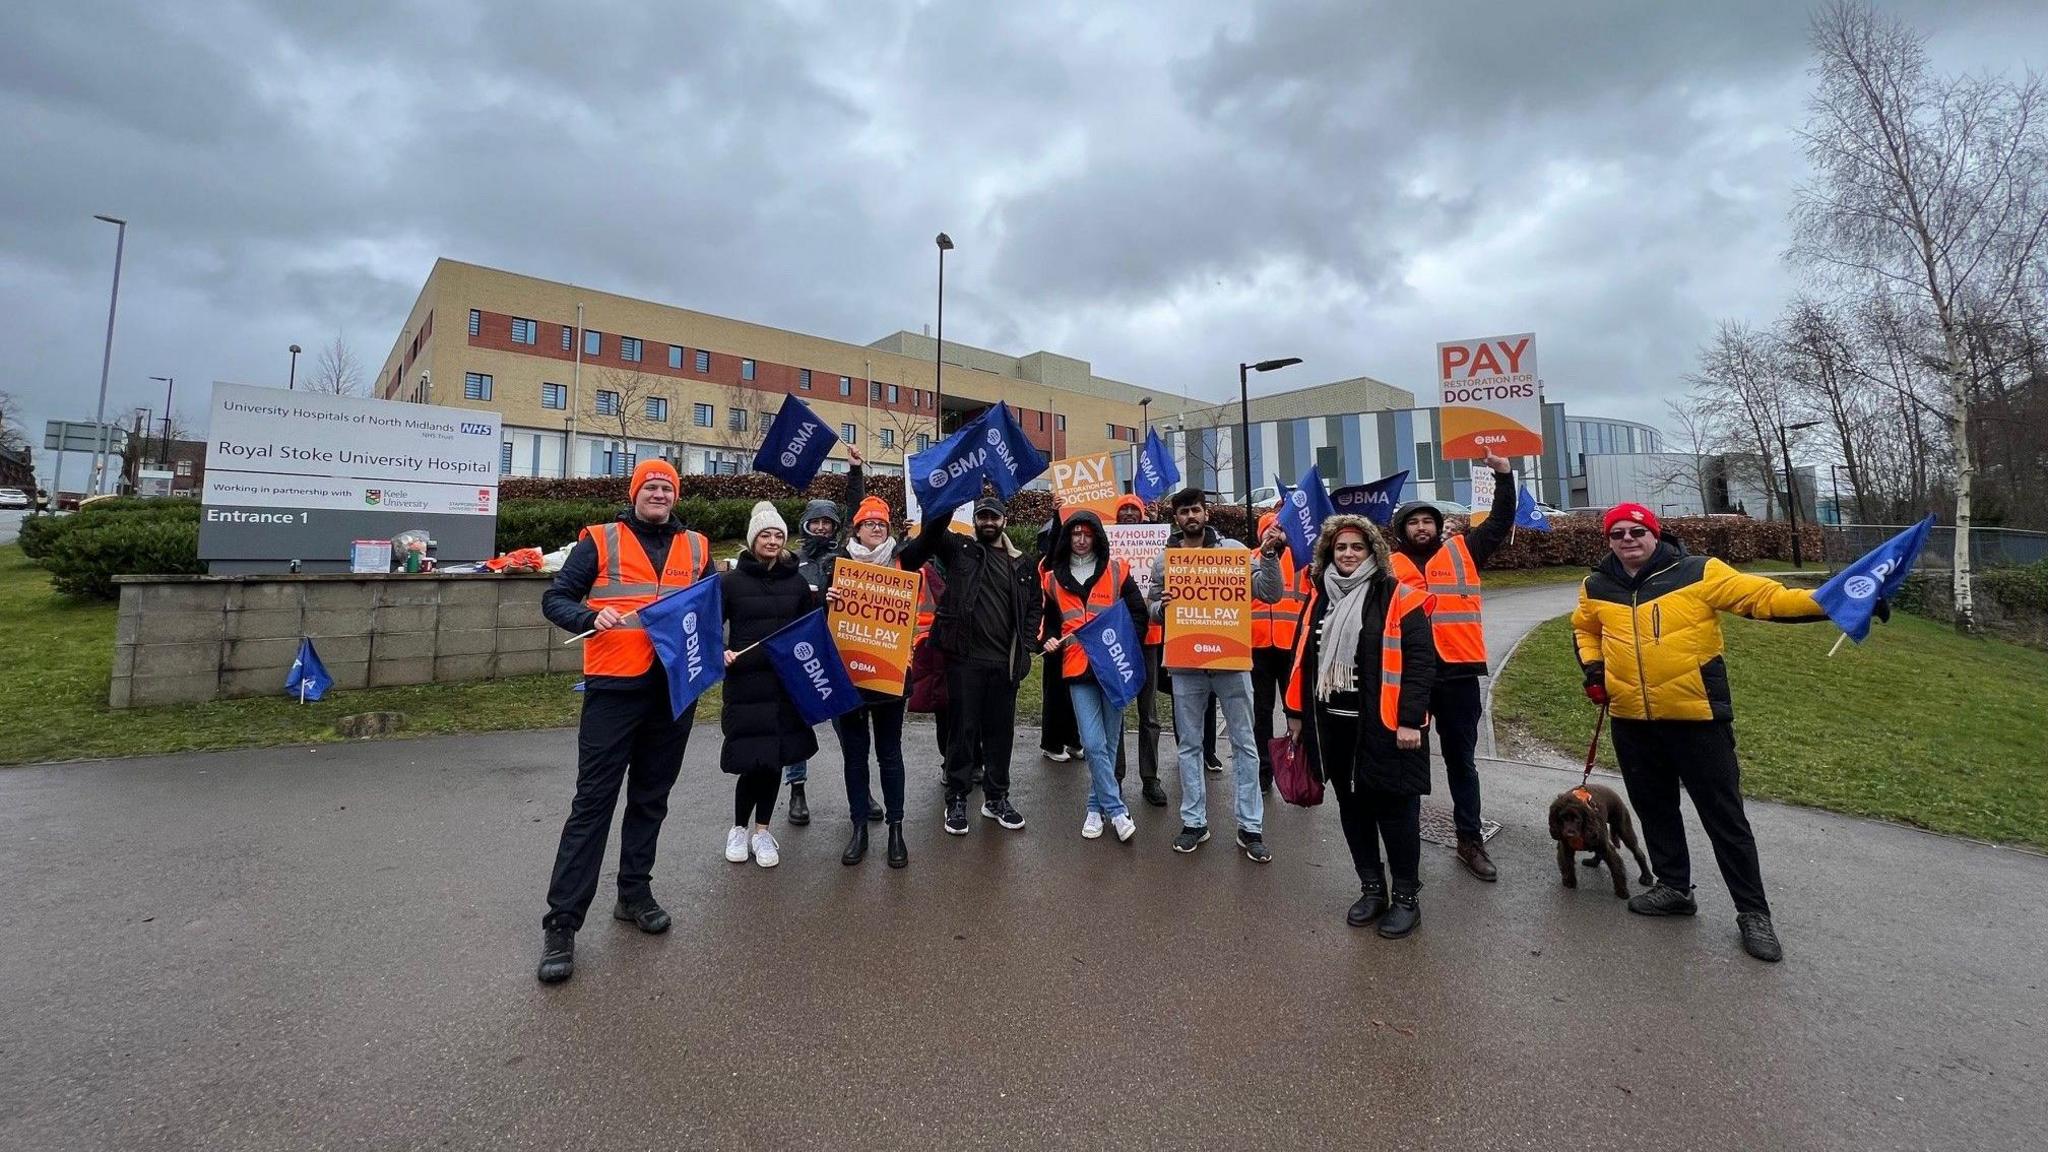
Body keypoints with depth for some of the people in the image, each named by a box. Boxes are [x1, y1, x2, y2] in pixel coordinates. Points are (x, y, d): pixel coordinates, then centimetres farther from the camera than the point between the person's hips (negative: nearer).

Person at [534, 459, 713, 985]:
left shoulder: (696, 547, 12)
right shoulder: (600, 541, 2)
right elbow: (555, 599, -1)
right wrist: (591, 617, -20)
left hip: (675, 689, 4)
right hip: (614, 689, -3)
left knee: (651, 798, 14)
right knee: (593, 802, -1)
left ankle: (634, 894, 30)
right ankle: (561, 922, 8)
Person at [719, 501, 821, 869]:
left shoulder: (797, 581, 8)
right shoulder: (732, 581, 1)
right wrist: (720, 652, -14)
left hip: (787, 683, 3)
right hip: (745, 683, -3)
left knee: (775, 758, 8)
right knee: (752, 760, -3)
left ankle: (761, 830, 25)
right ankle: (739, 829, 21)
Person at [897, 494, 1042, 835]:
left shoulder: (1021, 564, 13)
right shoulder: (959, 548, 5)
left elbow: (1033, 607, 17)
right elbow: (933, 529, -10)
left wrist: (1025, 646, 8)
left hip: (1006, 662, 3)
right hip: (964, 657, -3)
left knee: (1001, 730, 11)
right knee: (963, 728, 3)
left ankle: (996, 797, 25)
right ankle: (957, 799, 17)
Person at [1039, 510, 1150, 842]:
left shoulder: (1117, 571, 5)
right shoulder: (1054, 578, 11)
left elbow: (1138, 612, 5)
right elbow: (1050, 621, 21)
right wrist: (1049, 640, 1)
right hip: (1077, 667, 1)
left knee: (1109, 742, 6)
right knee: (1093, 743, -7)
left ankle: (1096, 806, 21)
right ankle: (1116, 810, 4)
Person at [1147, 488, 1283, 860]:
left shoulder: (1233, 548, 0)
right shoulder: (1164, 560, 5)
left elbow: (1270, 592, -3)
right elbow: (1152, 609, 10)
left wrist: (1268, 554, -18)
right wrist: (1161, 606, -13)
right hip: (1186, 663, 2)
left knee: (1244, 743, 5)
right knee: (1189, 745, 11)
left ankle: (1250, 827, 18)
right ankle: (1194, 822, 24)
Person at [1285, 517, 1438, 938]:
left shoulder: (1398, 598, -7)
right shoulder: (1318, 598, 9)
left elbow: (1420, 661, -11)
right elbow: (1303, 658, 14)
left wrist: (1410, 720, -17)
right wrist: (1296, 713, 13)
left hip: (1383, 726, -5)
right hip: (1332, 725, 5)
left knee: (1394, 810, 5)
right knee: (1353, 808, 14)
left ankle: (1406, 897, 23)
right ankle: (1371, 889, 31)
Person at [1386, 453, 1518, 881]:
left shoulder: (1462, 551, 8)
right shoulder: (1390, 565, 4)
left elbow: (1501, 522, 12)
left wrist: (1503, 475, 5)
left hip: (1458, 673, 1)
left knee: (1461, 760, 12)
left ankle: (1470, 841, 23)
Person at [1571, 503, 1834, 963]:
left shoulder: (1698, 573, -8)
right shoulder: (1597, 587, 4)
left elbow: (1764, 597, -12)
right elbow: (1584, 627, 21)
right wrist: (1593, 669, 8)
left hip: (1697, 718, -4)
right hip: (1632, 722, 4)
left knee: (1724, 816, 6)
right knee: (1654, 808, 18)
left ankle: (1753, 912, 21)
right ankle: (1674, 887, 36)